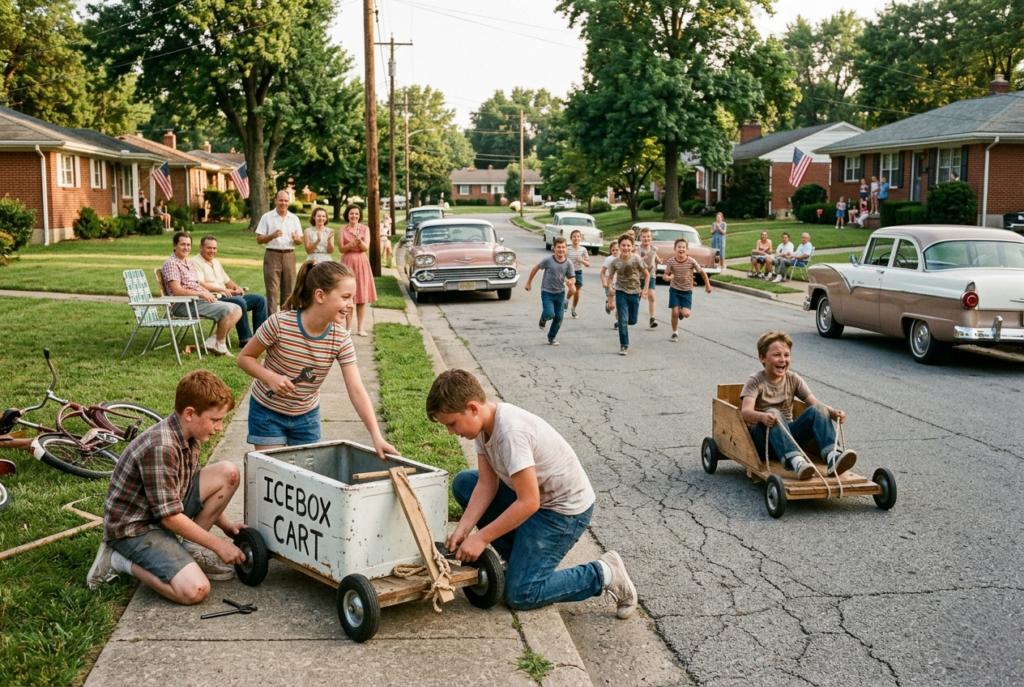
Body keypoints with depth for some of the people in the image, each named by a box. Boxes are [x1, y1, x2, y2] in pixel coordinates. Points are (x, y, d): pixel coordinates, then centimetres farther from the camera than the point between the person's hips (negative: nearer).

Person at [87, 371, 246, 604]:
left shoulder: (189, 435, -1)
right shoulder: (160, 447, -29)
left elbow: (192, 485, 16)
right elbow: (170, 517, -25)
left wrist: (225, 524, 7)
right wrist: (218, 545, -16)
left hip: (166, 509, 9)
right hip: (134, 528, -9)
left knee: (228, 473, -6)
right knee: (195, 590, -25)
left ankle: (190, 550, 5)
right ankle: (119, 561, -4)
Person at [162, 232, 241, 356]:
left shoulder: (189, 264, 21)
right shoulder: (171, 264, -9)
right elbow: (177, 291, -18)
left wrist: (208, 293, 1)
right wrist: (202, 294, -16)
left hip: (199, 300, 9)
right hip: (184, 305, -9)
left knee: (237, 310, -3)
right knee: (226, 309, -24)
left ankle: (213, 340, -6)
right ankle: (220, 344, -8)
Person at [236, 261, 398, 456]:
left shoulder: (341, 338, -16)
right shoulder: (280, 323, -25)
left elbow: (357, 390, -18)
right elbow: (245, 357, -12)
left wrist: (377, 436, -27)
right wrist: (270, 377, -31)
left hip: (307, 416, 3)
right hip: (268, 412, -3)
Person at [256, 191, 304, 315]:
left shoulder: (294, 218, 10)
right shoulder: (267, 217, 1)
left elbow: (300, 240, 11)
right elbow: (259, 240, -2)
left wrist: (296, 238, -13)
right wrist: (272, 235, -19)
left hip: (289, 256, 3)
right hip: (272, 256, -3)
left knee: (287, 290, 8)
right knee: (272, 291, -7)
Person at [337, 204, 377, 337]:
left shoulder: (365, 229, 5)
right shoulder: (343, 230, 4)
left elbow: (366, 248, -3)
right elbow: (341, 248, -4)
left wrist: (359, 240, -21)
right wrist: (352, 243, -20)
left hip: (361, 262, 1)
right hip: (347, 262, -1)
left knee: (362, 296, 1)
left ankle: (360, 327, 6)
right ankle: (348, 327, 5)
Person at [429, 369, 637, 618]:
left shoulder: (510, 431, -32)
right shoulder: (483, 422, -5)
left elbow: (528, 503, -30)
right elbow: (487, 484, -3)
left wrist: (480, 538, -24)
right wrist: (462, 530, -13)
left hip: (565, 510, -9)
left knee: (520, 595, -9)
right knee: (462, 483, 7)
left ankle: (604, 575, 3)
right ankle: (520, 556, 13)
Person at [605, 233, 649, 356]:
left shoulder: (637, 259, -14)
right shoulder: (615, 262, -11)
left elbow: (647, 275, -4)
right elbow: (610, 277, 4)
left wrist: (645, 289, -13)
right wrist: (610, 287, -15)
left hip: (635, 293, 1)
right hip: (621, 293, -1)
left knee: (632, 321, 9)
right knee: (623, 320, -7)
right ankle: (624, 346, 1)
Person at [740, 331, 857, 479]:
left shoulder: (793, 379, 6)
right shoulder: (755, 381, -7)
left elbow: (815, 403, -4)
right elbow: (746, 411, -25)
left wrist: (833, 413, -27)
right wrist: (762, 416, -48)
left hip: (787, 433, 4)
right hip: (761, 436, -4)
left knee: (818, 410, -18)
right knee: (773, 413, -35)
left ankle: (832, 456, -40)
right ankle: (795, 460, -55)